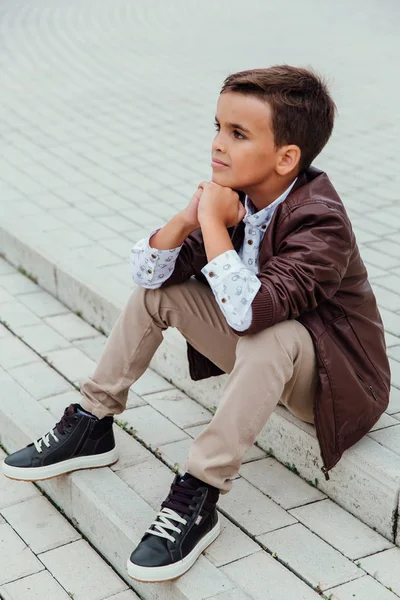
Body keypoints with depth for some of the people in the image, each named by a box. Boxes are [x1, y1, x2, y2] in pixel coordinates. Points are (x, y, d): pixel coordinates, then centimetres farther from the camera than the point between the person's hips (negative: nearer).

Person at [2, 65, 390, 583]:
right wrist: (188, 218, -24)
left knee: (269, 337, -40)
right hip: (259, 359, 7)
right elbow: (148, 271, -7)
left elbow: (248, 310, -43)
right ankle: (91, 424, 7)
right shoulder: (235, 195, -7)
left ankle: (198, 495, -30)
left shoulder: (321, 223, -28)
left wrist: (213, 223, -33)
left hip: (331, 380, -7)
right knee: (156, 292, 0)